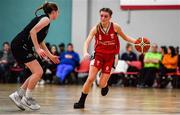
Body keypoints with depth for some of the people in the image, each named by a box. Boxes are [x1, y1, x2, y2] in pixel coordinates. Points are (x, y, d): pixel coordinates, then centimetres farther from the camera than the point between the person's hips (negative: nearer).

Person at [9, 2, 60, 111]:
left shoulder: (44, 19, 23)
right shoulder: (46, 19, -7)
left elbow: (41, 41, 31)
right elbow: (33, 31, -22)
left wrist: (51, 56, 36)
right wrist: (37, 49, -23)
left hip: (22, 47, 10)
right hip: (20, 45, -10)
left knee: (38, 73, 10)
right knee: (38, 72, -12)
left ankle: (18, 95, 13)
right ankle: (27, 98, -2)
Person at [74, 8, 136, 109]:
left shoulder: (115, 27, -7)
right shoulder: (96, 28, -9)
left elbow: (125, 37, 9)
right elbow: (87, 41, -18)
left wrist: (136, 41, -6)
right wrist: (86, 52, -37)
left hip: (111, 57, 0)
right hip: (99, 55, 0)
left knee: (102, 84, -6)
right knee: (90, 79, -14)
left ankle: (105, 86, 34)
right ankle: (81, 102, -2)